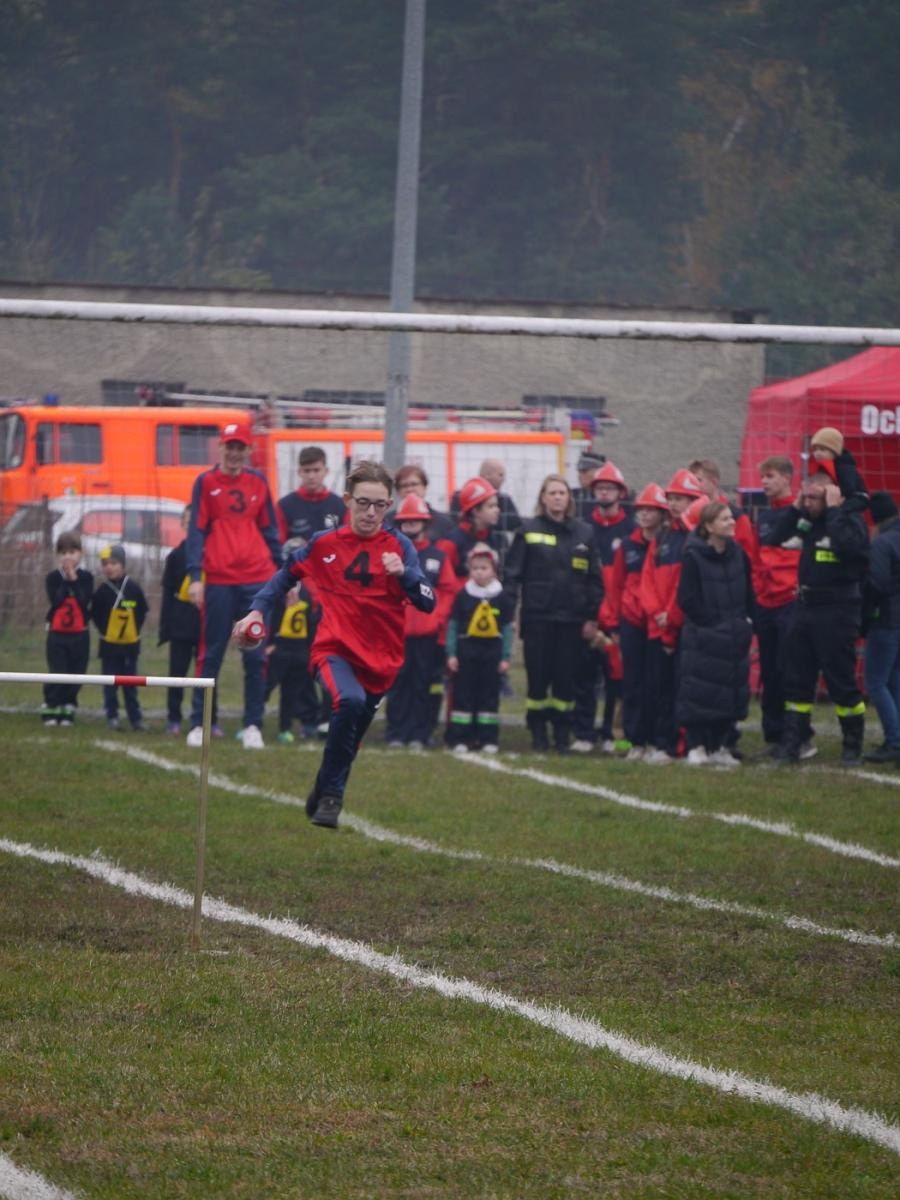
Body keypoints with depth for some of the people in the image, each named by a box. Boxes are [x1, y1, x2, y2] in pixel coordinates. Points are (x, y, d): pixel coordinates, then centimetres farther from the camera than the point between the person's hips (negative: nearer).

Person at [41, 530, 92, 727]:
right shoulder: (53, 578, 2)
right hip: (57, 633, -1)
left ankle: (67, 710, 10)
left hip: (80, 634, 1)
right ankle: (50, 710, 2)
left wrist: (74, 579, -14)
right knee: (57, 674, -6)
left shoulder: (86, 578, 2)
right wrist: (66, 580, -15)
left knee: (75, 674, 1)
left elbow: (85, 600, -14)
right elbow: (55, 600, -14)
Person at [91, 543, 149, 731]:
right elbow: (95, 615, 1)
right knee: (110, 684, 2)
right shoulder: (101, 591, -7)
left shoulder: (133, 588, -4)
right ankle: (112, 717, 7)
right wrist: (104, 630, -4)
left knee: (130, 684, 8)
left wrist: (135, 628, 1)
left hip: (130, 643, 1)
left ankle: (136, 717, 13)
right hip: (109, 644, -1)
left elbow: (142, 611, 6)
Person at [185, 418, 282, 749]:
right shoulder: (206, 482, 3)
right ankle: (198, 724, 8)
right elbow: (197, 531, 0)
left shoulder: (258, 482, 11)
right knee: (210, 656, 2)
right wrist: (195, 576, -9)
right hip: (218, 582, -2)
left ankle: (253, 726, 6)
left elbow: (269, 530, 15)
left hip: (257, 581, 2)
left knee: (256, 656, 1)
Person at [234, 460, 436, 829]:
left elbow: (427, 603, -11)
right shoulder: (324, 543, 1)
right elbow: (286, 575, 18)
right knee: (350, 701, -31)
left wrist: (403, 573, -28)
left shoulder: (399, 546, -3)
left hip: (380, 659, 2)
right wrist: (258, 610, 8)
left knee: (349, 739, 11)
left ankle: (325, 797, 37)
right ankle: (330, 793, -18)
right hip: (334, 649, -2)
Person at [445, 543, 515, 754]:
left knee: (490, 695, 5)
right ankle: (459, 738, 2)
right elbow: (453, 626, 1)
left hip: (492, 652, 1)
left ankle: (488, 739, 11)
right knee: (463, 695, 0)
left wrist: (505, 657, 0)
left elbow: (508, 629, 5)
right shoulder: (463, 596, 0)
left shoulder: (501, 598, 2)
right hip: (466, 651, -1)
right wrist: (451, 654, -4)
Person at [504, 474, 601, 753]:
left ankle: (563, 735, 10)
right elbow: (512, 573, 1)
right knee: (537, 676, 0)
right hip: (536, 617, -1)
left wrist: (592, 617, 4)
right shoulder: (529, 531, 3)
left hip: (571, 619, 1)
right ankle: (538, 733, 10)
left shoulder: (583, 533, 8)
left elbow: (594, 578, 9)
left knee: (566, 678, 2)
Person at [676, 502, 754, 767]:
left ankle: (718, 747, 14)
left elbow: (748, 593, 17)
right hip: (703, 637, -5)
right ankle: (696, 747, 1)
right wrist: (713, 622, -12)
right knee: (699, 694, -6)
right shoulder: (694, 556, -8)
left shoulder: (738, 554, 7)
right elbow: (687, 599, -10)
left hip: (735, 635, 5)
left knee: (729, 693, 6)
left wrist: (745, 620, 5)